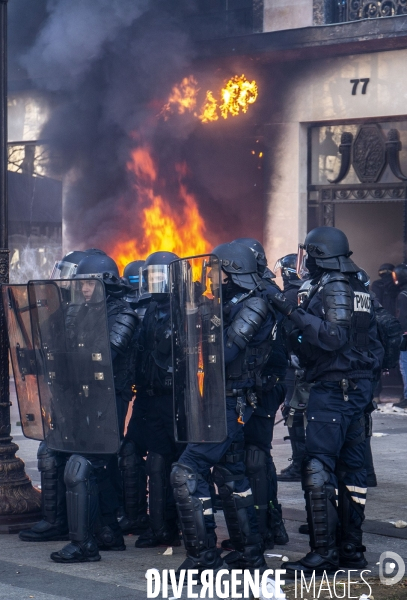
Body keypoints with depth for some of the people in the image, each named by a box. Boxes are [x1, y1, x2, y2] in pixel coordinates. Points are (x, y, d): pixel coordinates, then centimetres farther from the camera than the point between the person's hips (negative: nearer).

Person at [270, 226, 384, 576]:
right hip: (360, 388, 10)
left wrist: (295, 315, -25)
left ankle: (324, 552, -12)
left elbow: (333, 336, -24)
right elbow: (374, 341, 20)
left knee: (318, 468, -10)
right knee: (352, 468, 11)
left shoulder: (331, 288, -12)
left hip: (332, 390, -10)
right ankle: (352, 549, 15)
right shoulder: (360, 290, 16)